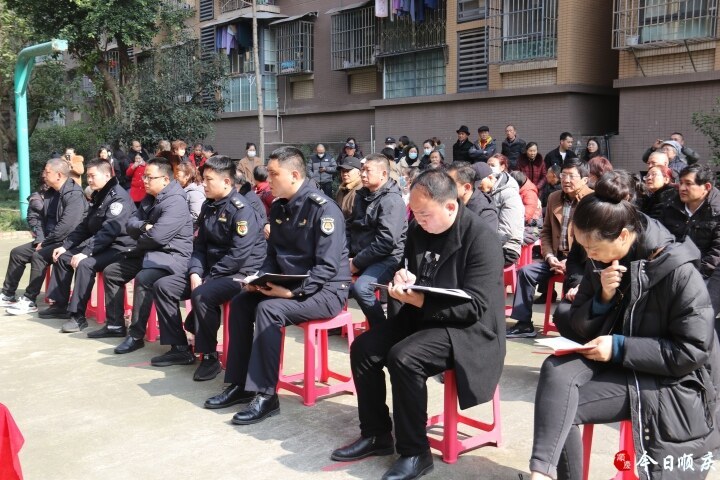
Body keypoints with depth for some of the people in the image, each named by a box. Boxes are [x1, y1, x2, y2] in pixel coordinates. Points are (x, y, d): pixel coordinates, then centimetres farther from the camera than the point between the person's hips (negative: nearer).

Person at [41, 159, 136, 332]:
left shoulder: (119, 197, -18)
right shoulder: (98, 196, 13)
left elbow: (108, 231, -27)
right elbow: (84, 227, 17)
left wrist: (86, 252, -30)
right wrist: (65, 245, 7)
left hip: (119, 248, -10)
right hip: (101, 246, 10)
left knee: (85, 263, -31)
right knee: (63, 257, 10)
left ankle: (78, 316, -23)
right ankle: (60, 305, 18)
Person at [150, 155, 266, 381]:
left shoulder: (241, 209, -17)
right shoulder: (208, 207, 10)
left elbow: (239, 255, -23)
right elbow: (199, 246, 12)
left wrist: (209, 277, -18)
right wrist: (195, 273, -6)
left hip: (241, 273, -9)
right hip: (210, 271, 9)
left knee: (202, 295, -34)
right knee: (163, 286, 0)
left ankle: (209, 356, -16)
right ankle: (180, 348, 7)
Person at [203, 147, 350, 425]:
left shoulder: (323, 209, -18)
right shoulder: (279, 208, 7)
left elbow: (327, 266, -24)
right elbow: (273, 255, 14)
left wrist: (292, 292, -30)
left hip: (326, 289, -8)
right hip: (289, 285, 9)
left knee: (268, 309, -28)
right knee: (240, 303, -3)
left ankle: (265, 395, -21)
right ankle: (240, 384, 3)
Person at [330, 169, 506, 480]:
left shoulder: (483, 240, -20)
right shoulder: (418, 230, 3)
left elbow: (474, 306, -24)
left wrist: (420, 301, -33)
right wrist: (403, 280, -7)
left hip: (467, 329, -8)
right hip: (421, 315, 8)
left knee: (403, 358, -30)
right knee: (363, 348, -6)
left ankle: (415, 453, -13)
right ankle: (375, 435, 8)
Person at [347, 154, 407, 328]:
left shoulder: (392, 200, -15)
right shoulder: (362, 195, 13)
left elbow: (385, 242, -22)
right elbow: (350, 226, 20)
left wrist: (357, 263, -18)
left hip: (387, 258, -8)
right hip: (359, 255, 8)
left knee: (360, 288, -31)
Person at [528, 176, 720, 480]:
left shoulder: (679, 273, -18)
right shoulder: (599, 263, 1)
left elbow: (693, 352, -18)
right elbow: (579, 327, 6)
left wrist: (620, 347, -22)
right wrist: (603, 297, -15)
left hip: (671, 383, -6)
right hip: (615, 364, 6)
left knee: (559, 406, -25)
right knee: (556, 370, -26)